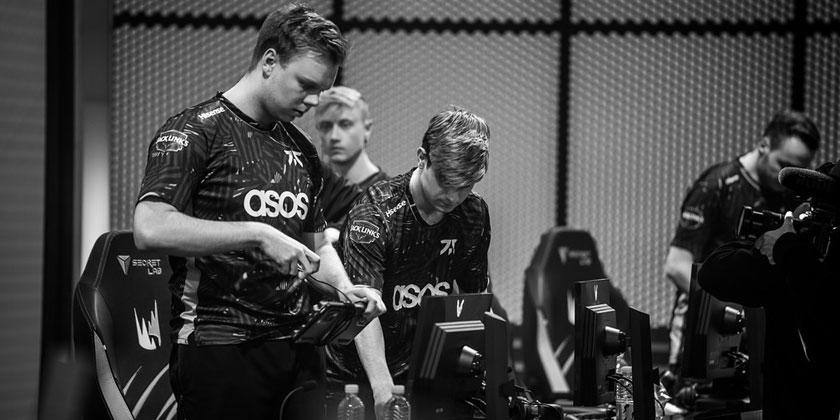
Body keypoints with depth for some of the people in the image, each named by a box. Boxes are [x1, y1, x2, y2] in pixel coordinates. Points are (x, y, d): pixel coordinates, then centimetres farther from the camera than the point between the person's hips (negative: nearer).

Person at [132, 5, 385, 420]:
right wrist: (258, 234, -21)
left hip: (299, 350, 7)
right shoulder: (194, 131, -6)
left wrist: (343, 287, 7)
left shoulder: (302, 151, 18)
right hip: (220, 350, -7)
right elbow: (150, 229, -21)